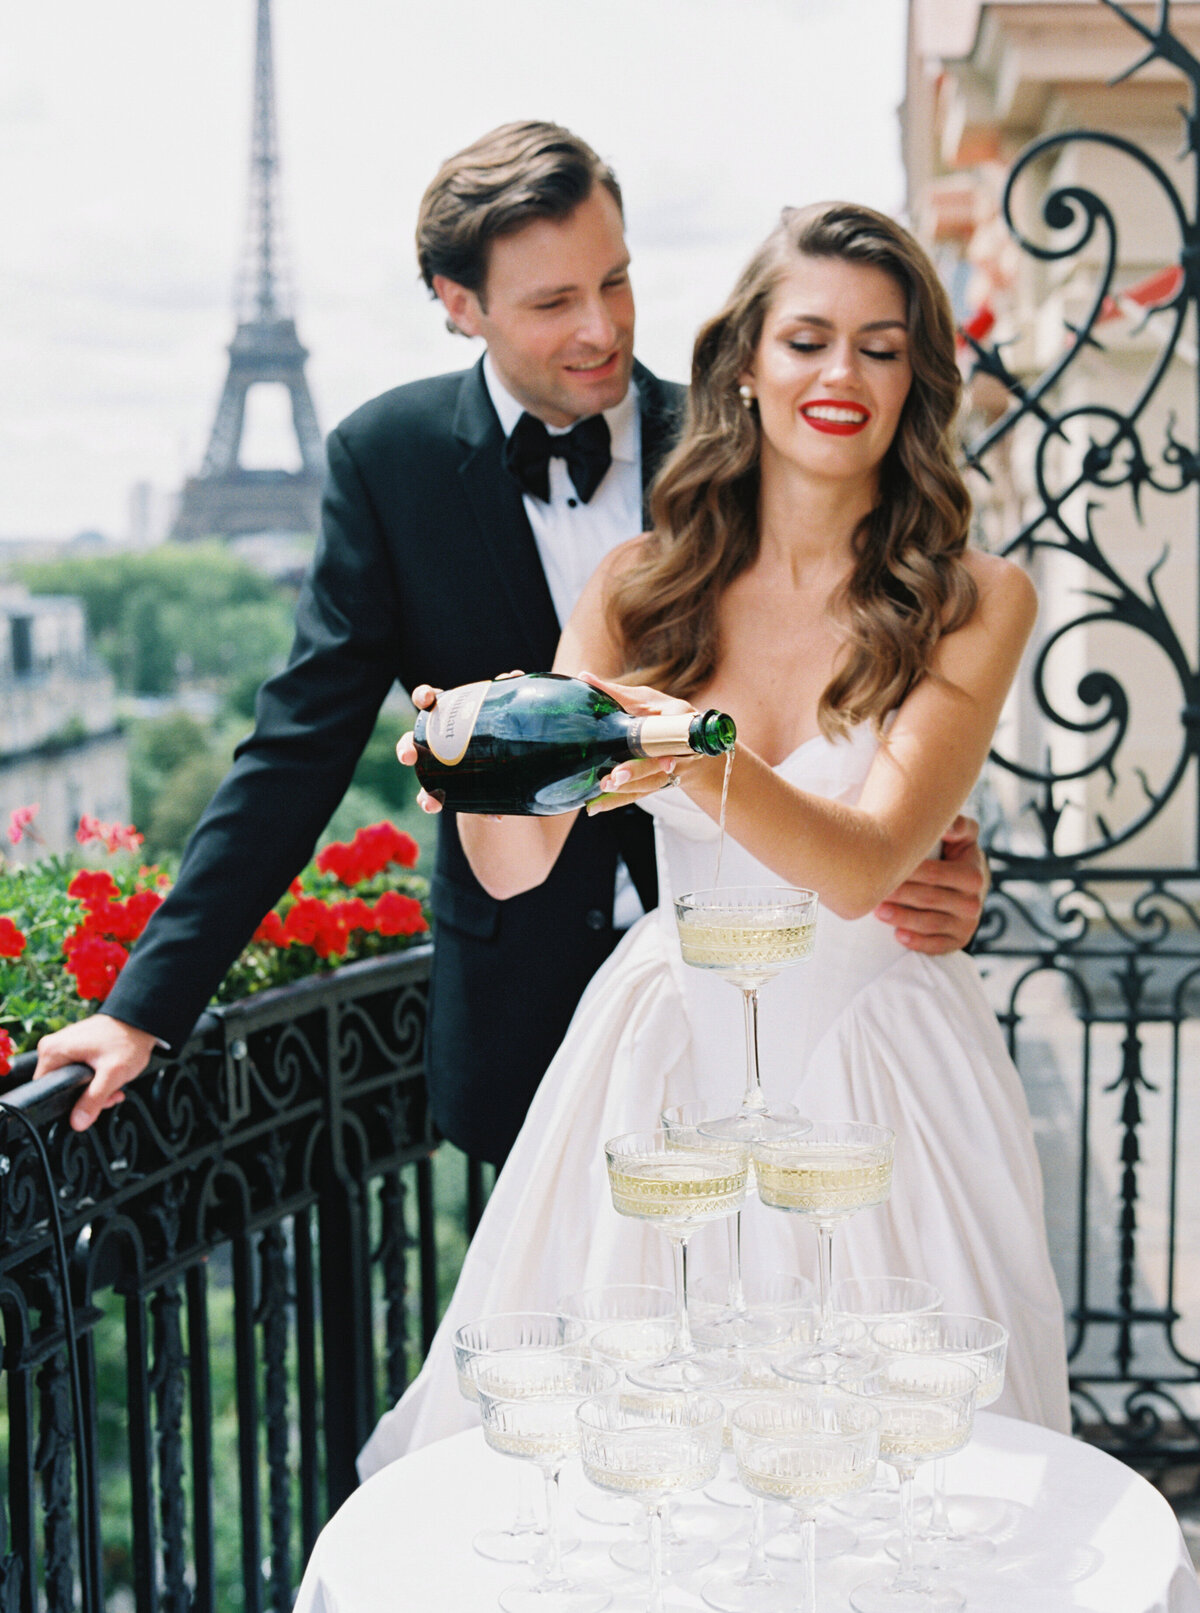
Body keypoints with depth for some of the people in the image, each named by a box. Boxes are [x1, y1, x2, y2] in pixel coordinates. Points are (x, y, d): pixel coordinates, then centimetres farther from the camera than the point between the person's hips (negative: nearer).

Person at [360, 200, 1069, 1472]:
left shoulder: (973, 602, -7)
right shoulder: (642, 588, 0)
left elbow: (863, 868, -19)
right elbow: (514, 866, -5)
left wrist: (706, 761, -37)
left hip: (874, 1057, -2)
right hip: (668, 1045, 2)